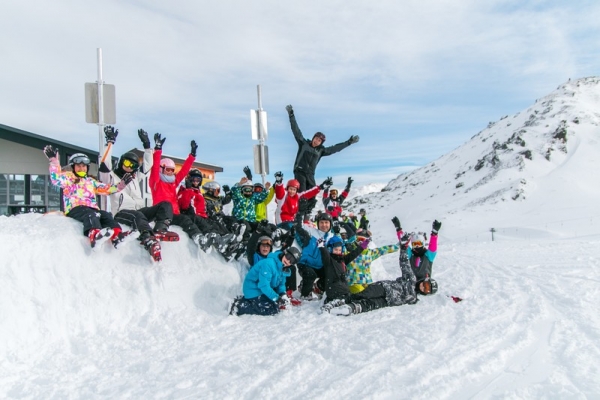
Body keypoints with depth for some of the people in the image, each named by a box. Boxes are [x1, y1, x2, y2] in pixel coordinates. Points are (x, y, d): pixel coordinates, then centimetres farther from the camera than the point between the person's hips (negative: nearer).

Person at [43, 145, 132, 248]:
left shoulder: (91, 181, 32)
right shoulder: (68, 177, 18)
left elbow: (106, 189, 28)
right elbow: (56, 179, -4)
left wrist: (121, 185, 16)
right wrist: (54, 161, -12)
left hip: (92, 208, 5)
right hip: (75, 209, -5)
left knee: (106, 215, -26)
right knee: (90, 215, -38)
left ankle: (116, 233, -54)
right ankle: (94, 235, -69)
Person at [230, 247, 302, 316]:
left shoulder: (284, 269, 1)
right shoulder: (268, 264, -29)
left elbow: (281, 284, 9)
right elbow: (264, 285, -31)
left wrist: (283, 294, -13)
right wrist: (277, 298, -27)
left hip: (265, 290, 10)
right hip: (254, 290, -10)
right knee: (273, 309, -17)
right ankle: (239, 307, -13)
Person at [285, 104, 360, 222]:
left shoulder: (321, 150, 14)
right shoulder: (303, 143, 6)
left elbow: (335, 148, 18)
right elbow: (296, 130, 2)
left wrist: (349, 142, 17)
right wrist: (291, 115, -4)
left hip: (310, 175, 4)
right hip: (300, 172, -4)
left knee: (312, 198, -4)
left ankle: (306, 216, 3)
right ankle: (299, 217, -15)